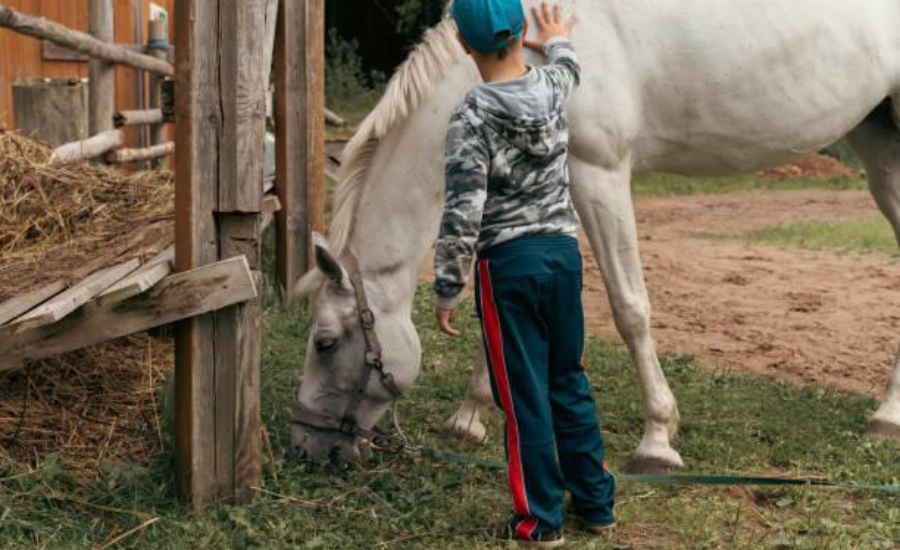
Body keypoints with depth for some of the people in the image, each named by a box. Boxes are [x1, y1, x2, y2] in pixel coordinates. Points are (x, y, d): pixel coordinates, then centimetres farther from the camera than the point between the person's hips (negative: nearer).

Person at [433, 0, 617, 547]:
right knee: (570, 383, 17)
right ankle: (597, 501, 26)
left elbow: (463, 214, -17)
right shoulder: (551, 87, 0)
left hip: (509, 262, -5)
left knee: (525, 395, 4)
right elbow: (568, 67, 27)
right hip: (564, 251, 5)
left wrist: (447, 290, -8)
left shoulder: (472, 116, -16)